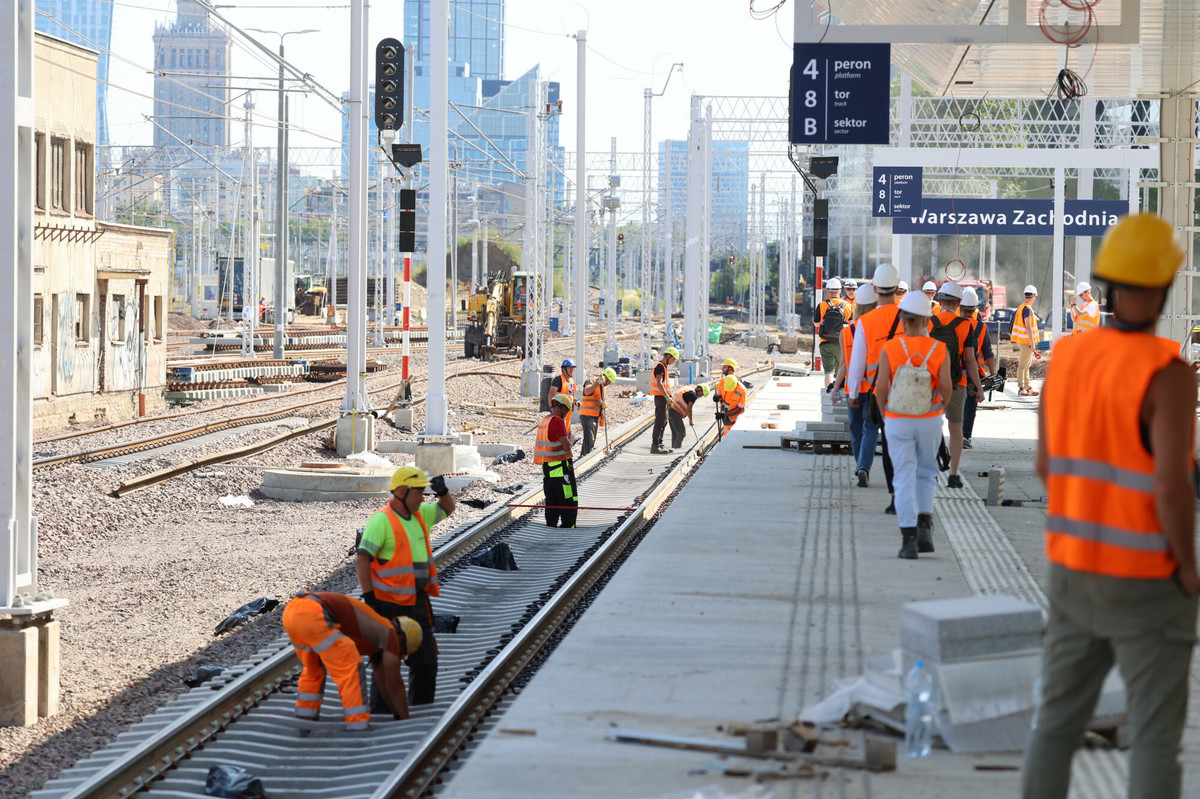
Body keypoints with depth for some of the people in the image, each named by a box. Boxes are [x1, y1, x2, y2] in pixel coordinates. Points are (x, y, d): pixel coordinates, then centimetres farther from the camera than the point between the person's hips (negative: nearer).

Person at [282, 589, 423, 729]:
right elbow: (395, 684, 12)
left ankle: (304, 718, 35)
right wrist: (406, 721, 21)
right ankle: (358, 727, -8)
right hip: (313, 612, -10)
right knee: (350, 668, -4)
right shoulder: (390, 635, 10)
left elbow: (383, 682, 43)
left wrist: (397, 714, 48)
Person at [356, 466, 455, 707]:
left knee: (426, 660, 12)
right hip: (389, 606, -8)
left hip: (417, 603, 8)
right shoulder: (381, 520, -15)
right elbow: (362, 560, -19)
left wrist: (443, 491, 4)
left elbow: (447, 509, 27)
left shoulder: (419, 515, 9)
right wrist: (369, 598, -23)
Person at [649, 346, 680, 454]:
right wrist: (667, 396, -29)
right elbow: (659, 383, -25)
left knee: (663, 422, 15)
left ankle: (659, 445, 21)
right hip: (660, 397, -10)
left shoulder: (663, 367, 17)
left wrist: (668, 397, 22)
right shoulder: (660, 366, -15)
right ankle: (655, 447, -11)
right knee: (660, 422, -10)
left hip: (663, 398, 10)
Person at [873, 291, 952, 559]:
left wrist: (884, 413, 6)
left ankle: (909, 539, -2)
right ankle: (924, 526, 4)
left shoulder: (890, 349, -8)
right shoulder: (939, 350, -5)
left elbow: (881, 388, -12)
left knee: (904, 478, 4)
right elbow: (946, 386, -14)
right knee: (926, 474, 20)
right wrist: (941, 407, 5)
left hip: (898, 422, -1)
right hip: (930, 421, 1)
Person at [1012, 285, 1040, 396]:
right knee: (1023, 365, -7)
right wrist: (1032, 342, -21)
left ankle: (1027, 387, 21)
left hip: (1021, 340, 10)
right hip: (1026, 341, -10)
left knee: (1026, 365, 15)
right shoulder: (1027, 309, -17)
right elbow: (1028, 327, -21)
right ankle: (1021, 389, -6)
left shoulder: (1021, 307, 13)